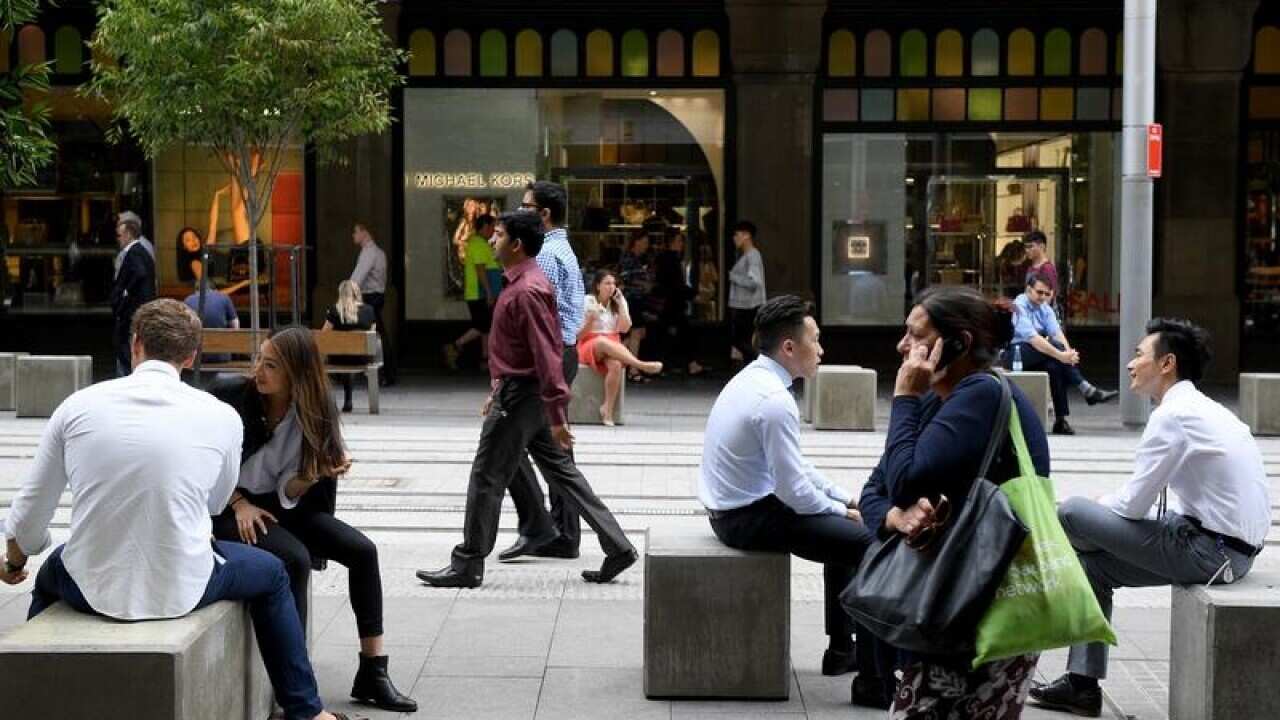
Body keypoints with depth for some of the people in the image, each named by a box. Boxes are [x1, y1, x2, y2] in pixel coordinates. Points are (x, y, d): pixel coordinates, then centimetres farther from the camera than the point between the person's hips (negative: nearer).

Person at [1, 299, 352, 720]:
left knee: (49, 577, 38)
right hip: (182, 590, -1)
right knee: (272, 575, 29)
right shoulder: (221, 417, -5)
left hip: (92, 589, 2)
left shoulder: (77, 406, -4)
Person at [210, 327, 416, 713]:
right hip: (229, 510, -5)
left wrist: (321, 473, -25)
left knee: (363, 550, -12)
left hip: (277, 506, 5)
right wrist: (240, 504, -14)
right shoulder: (231, 396, -13)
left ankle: (372, 674, -5)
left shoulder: (313, 414, -4)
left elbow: (290, 493, -6)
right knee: (295, 558, -31)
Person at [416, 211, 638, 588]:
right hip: (521, 391, 10)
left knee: (487, 478, 0)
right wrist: (499, 389, 26)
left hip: (520, 397, -10)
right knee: (561, 472, 12)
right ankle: (617, 547, 13)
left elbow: (546, 355, -24)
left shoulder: (526, 291, -20)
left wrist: (557, 415, -26)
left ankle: (467, 566, 10)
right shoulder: (524, 282, 13)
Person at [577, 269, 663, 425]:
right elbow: (579, 335, -1)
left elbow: (624, 328, -2)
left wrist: (620, 304, -5)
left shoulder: (620, 302, 11)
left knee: (616, 365, -35)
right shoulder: (587, 301, 1)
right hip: (590, 347, -3)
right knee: (602, 341, -41)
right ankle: (641, 365, -51)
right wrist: (591, 319, -18)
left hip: (613, 347, 3)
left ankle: (608, 408, -32)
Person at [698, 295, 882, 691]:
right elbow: (793, 490, -22)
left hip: (733, 508, 10)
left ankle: (841, 651, 27)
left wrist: (846, 499, 12)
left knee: (845, 527, 20)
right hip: (748, 519, -10)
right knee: (867, 543, -10)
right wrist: (841, 510, -5)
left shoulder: (754, 379, 7)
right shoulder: (774, 400, -24)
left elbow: (794, 465, 16)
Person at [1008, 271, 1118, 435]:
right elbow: (1032, 338, -27)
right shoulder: (1019, 306, -15)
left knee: (1054, 367, -26)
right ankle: (1087, 390, -27)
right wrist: (1061, 355, -35)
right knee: (1055, 345, -28)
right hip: (1014, 353, -7)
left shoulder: (1045, 308, 8)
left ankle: (1060, 421, -23)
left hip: (1036, 358, 7)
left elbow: (1057, 332, -7)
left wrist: (1068, 353, -27)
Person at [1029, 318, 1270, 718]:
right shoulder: (1203, 409, 14)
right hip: (1228, 546, 10)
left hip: (1209, 550, -10)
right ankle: (1082, 684, 16)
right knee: (1092, 563, 14)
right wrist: (1105, 509, 11)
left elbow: (1133, 504, -14)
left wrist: (1099, 505, 6)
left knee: (1070, 513, -6)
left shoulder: (1172, 415, -16)